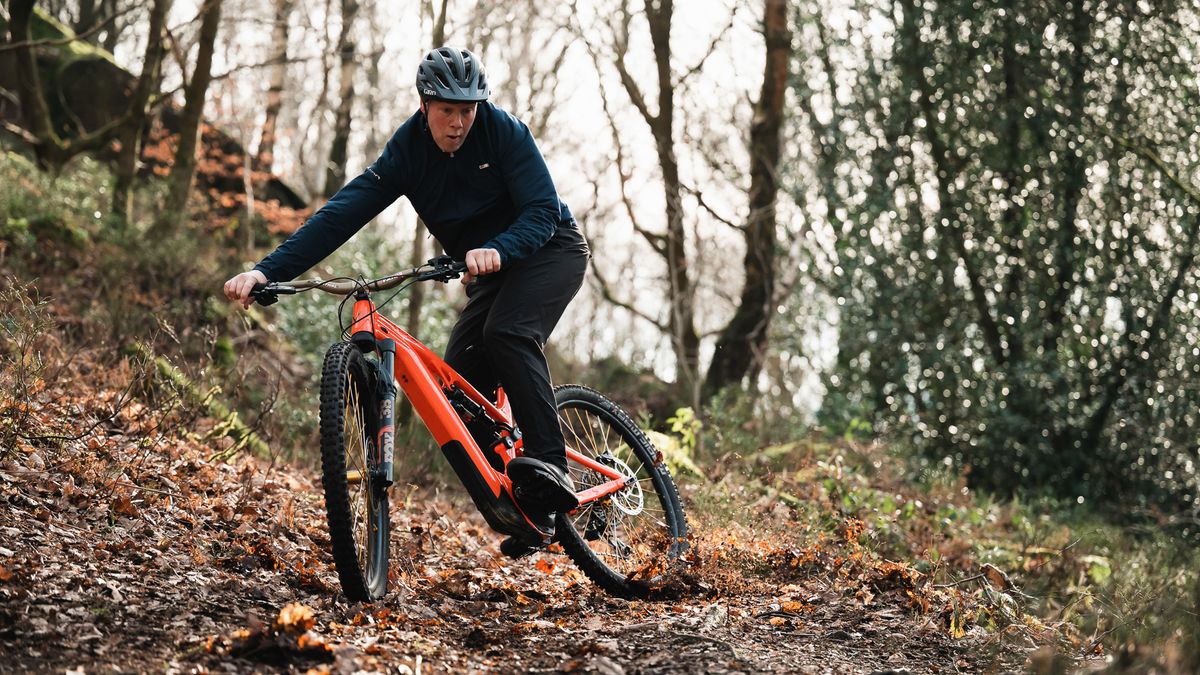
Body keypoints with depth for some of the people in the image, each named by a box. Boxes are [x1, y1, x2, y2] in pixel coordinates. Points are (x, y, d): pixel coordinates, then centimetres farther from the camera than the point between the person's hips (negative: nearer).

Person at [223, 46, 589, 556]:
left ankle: (550, 468, -34)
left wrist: (497, 250, -50)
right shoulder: (408, 150, -13)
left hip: (550, 250, -5)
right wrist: (267, 271, -32)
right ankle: (527, 515, -3)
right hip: (490, 268, 5)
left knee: (508, 333, -34)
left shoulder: (503, 131, -22)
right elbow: (341, 213, -21)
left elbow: (543, 212, -28)